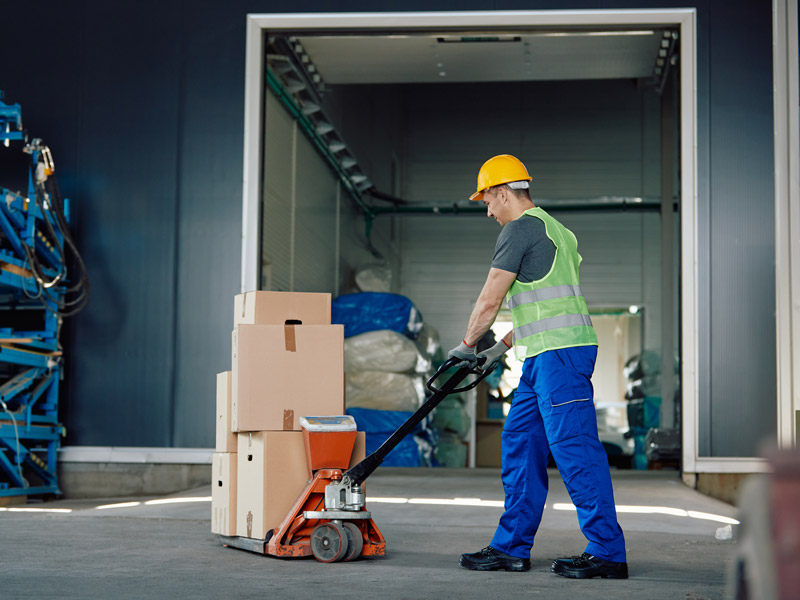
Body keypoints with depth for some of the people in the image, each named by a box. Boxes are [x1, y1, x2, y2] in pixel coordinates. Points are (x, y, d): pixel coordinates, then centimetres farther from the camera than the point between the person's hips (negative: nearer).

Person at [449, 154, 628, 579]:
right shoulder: (554, 230, 24)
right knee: (520, 442, 12)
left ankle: (608, 553, -7)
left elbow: (490, 299, -7)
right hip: (547, 356, 10)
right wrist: (501, 348, 26)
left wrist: (467, 345, 7)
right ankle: (512, 547, 15)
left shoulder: (521, 228, -7)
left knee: (574, 448, -10)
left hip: (557, 353, -10)